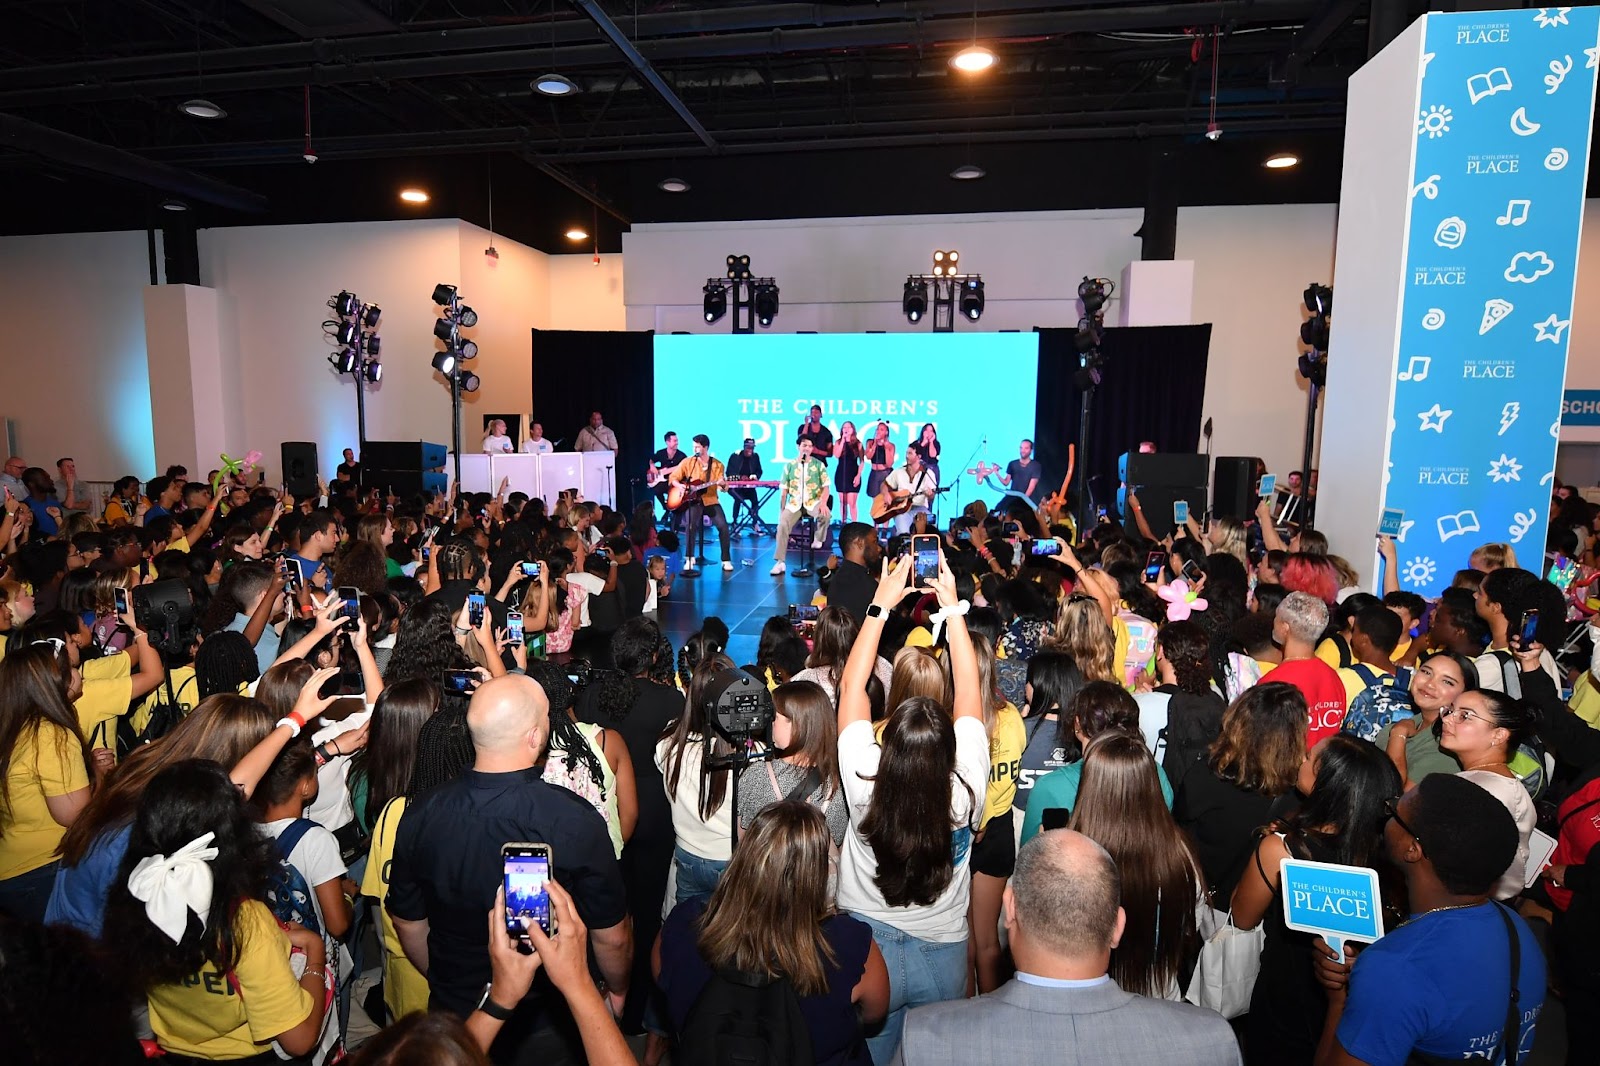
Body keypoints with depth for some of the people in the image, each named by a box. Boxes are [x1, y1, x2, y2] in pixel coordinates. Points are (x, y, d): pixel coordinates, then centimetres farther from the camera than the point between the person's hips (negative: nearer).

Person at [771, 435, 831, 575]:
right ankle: (780, 562, -18)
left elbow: (826, 487, 0)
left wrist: (823, 502, -19)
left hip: (813, 502, -1)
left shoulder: (819, 465, 3)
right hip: (794, 503, 1)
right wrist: (781, 510, 3)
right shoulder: (790, 466, 6)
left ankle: (817, 540, -5)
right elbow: (784, 491, 9)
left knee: (825, 514, -34)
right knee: (782, 524, -22)